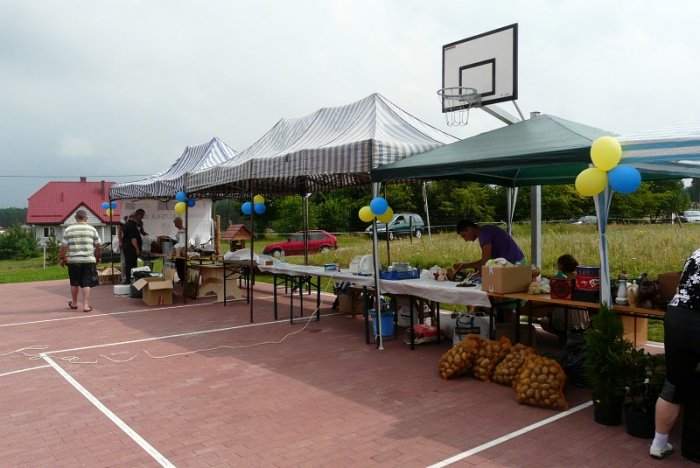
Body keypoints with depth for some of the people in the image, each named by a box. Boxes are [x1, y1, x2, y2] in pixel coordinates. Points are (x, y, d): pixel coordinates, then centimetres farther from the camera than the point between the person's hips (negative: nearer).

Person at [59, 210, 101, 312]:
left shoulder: (68, 230, 3)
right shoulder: (92, 229, 3)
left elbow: (64, 246, 1)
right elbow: (97, 246, 5)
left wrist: (62, 258, 12)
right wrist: (97, 257, 18)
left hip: (73, 260, 1)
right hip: (88, 260, -1)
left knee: (74, 282, 15)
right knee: (86, 283, 1)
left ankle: (74, 303, 30)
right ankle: (86, 305, -1)